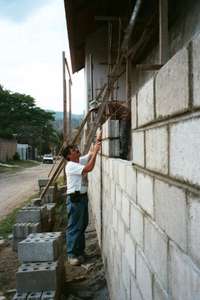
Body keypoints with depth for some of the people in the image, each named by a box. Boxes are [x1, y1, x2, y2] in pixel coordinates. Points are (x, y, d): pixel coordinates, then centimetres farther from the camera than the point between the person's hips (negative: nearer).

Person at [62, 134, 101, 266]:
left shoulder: (81, 160, 9)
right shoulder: (71, 166, -18)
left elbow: (91, 153, 11)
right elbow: (89, 168, -28)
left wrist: (97, 141, -6)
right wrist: (96, 152, -25)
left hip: (83, 197, 9)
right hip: (75, 198, -9)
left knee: (83, 225, 16)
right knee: (74, 227, -2)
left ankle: (80, 251, 28)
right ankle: (71, 254, 8)